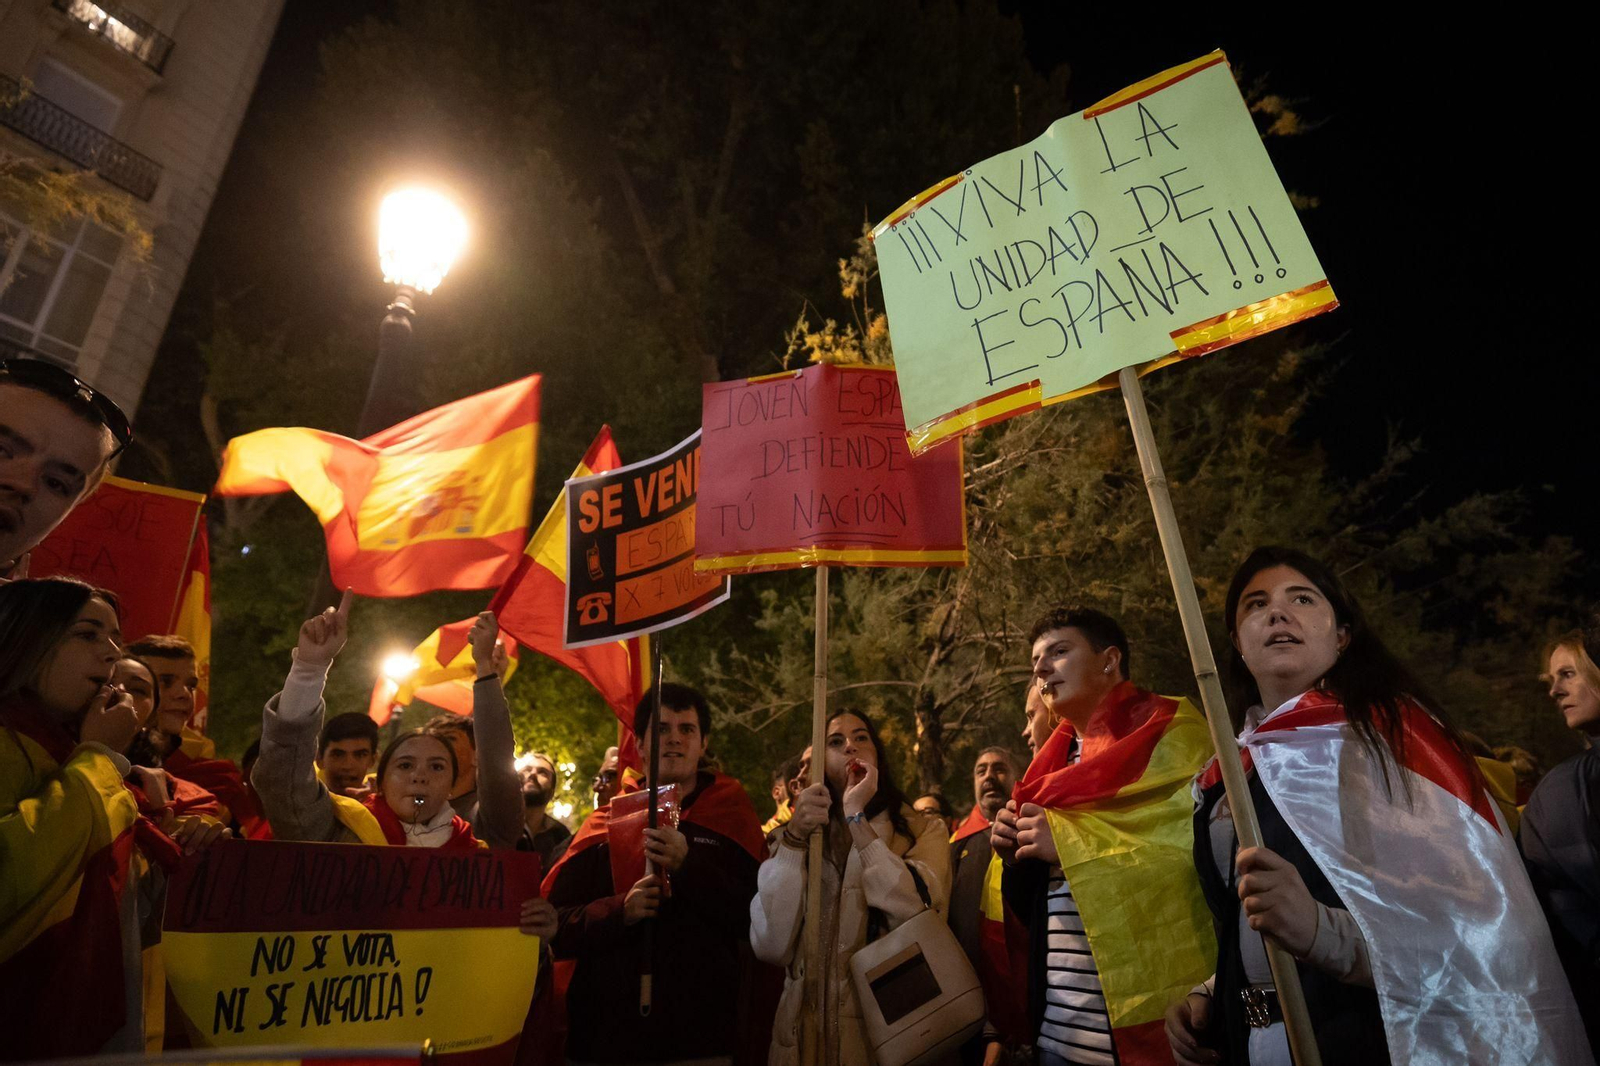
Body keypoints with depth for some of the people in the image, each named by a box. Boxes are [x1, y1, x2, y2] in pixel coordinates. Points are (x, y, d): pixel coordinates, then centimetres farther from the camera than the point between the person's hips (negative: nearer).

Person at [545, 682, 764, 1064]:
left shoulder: (730, 816, 0)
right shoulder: (606, 822, 4)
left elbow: (757, 920, -8)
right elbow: (556, 927, 1)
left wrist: (689, 867, -19)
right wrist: (620, 911, -17)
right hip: (604, 1034, 1)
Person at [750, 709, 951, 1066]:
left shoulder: (924, 830, -3)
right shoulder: (793, 837, 4)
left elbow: (919, 926, -21)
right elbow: (770, 947, -9)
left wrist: (857, 817, -19)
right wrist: (794, 837, -18)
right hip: (808, 1028, 2)